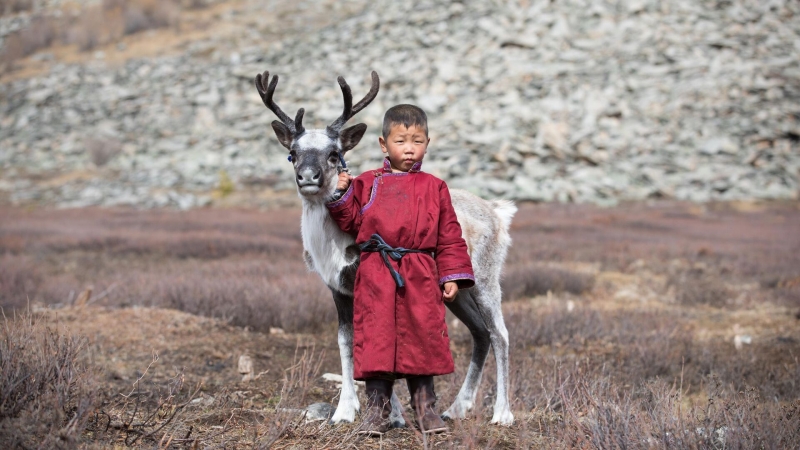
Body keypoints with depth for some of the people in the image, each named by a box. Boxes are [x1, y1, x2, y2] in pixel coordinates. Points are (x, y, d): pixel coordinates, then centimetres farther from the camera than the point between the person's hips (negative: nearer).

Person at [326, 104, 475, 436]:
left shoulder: (434, 188, 9)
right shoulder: (368, 183, 9)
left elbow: (449, 237, 8)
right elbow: (351, 222, 12)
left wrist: (452, 277, 2)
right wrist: (342, 194, -2)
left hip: (420, 278, 0)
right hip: (376, 277, 0)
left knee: (422, 338, 4)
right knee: (376, 339, 1)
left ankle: (425, 408, 16)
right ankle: (376, 410, 10)